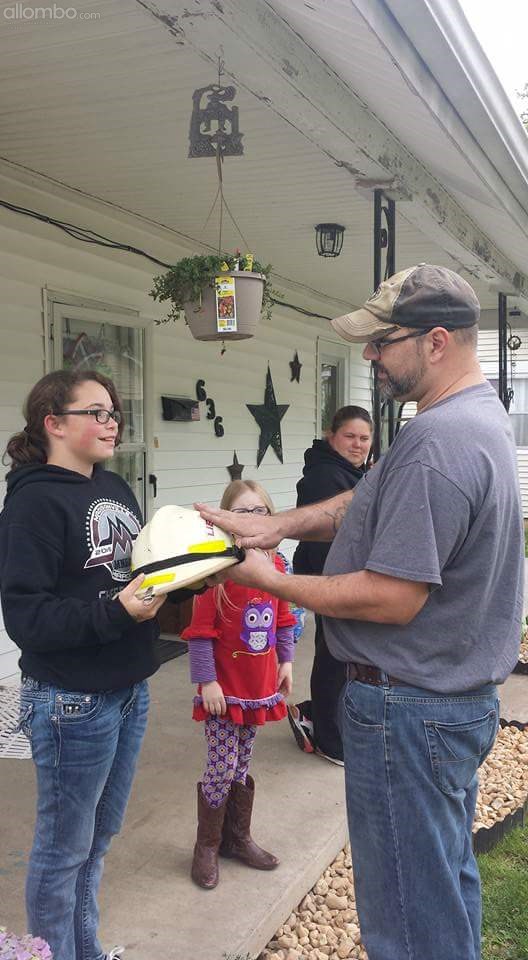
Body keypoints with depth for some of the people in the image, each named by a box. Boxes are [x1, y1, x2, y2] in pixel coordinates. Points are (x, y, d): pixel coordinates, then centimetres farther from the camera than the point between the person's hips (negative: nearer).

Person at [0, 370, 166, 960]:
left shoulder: (114, 489, 8)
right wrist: (115, 612, -30)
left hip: (129, 689, 8)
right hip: (72, 703, -8)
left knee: (100, 834, 21)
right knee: (64, 847, 10)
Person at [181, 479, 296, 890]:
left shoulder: (275, 565, 1)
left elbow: (283, 618, 13)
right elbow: (201, 632, -16)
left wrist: (286, 660, 11)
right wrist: (207, 681, -16)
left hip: (261, 687, 6)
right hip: (225, 691, -5)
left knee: (241, 767, 19)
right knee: (221, 771, 2)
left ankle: (237, 837, 35)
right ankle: (207, 846, 23)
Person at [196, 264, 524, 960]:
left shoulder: (434, 444, -27)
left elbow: (392, 600, -27)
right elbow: (365, 505, 11)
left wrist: (273, 583, -14)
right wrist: (277, 526, 0)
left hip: (409, 710, -10)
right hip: (462, 695, 10)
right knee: (450, 883, 26)